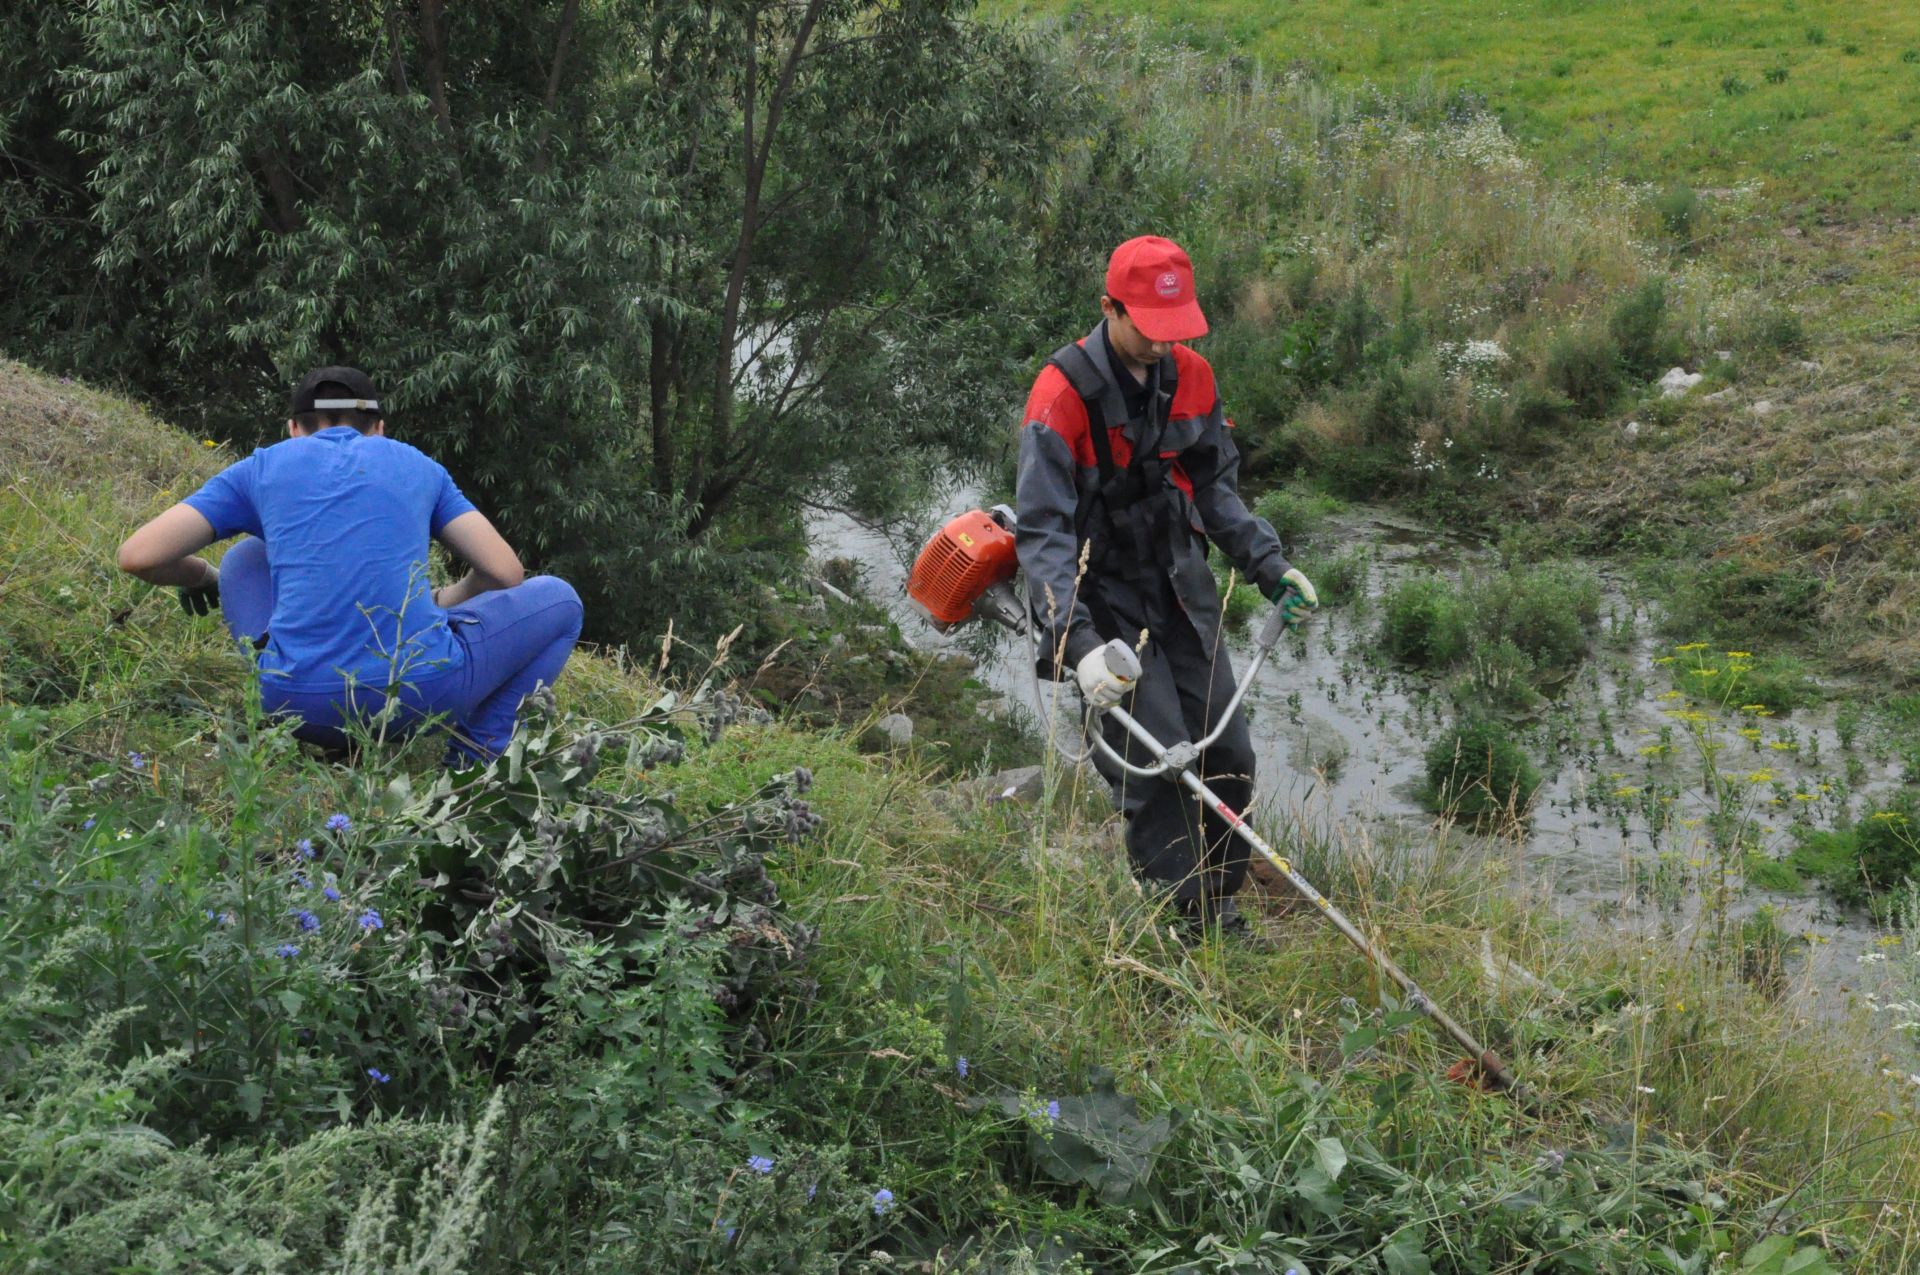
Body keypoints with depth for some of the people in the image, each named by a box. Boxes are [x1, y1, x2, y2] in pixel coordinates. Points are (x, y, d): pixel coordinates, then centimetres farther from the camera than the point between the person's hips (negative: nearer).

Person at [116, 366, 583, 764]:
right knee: (558, 600, 26)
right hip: (419, 694, -1)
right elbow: (505, 572, 15)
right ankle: (474, 756, 7)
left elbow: (137, 556, 10)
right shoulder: (419, 467, 19)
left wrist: (200, 573, 34)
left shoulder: (259, 468, 17)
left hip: (300, 702, 1)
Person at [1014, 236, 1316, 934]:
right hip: (1104, 600, -6)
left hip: (1182, 589, 6)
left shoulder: (1192, 377, -1)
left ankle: (1219, 905, 24)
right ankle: (1186, 927, 2)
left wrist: (1269, 565, 0)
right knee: (1160, 769, -13)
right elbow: (1042, 533, -25)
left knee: (1228, 758, 6)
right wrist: (1080, 641, -35)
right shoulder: (1064, 393, -21)